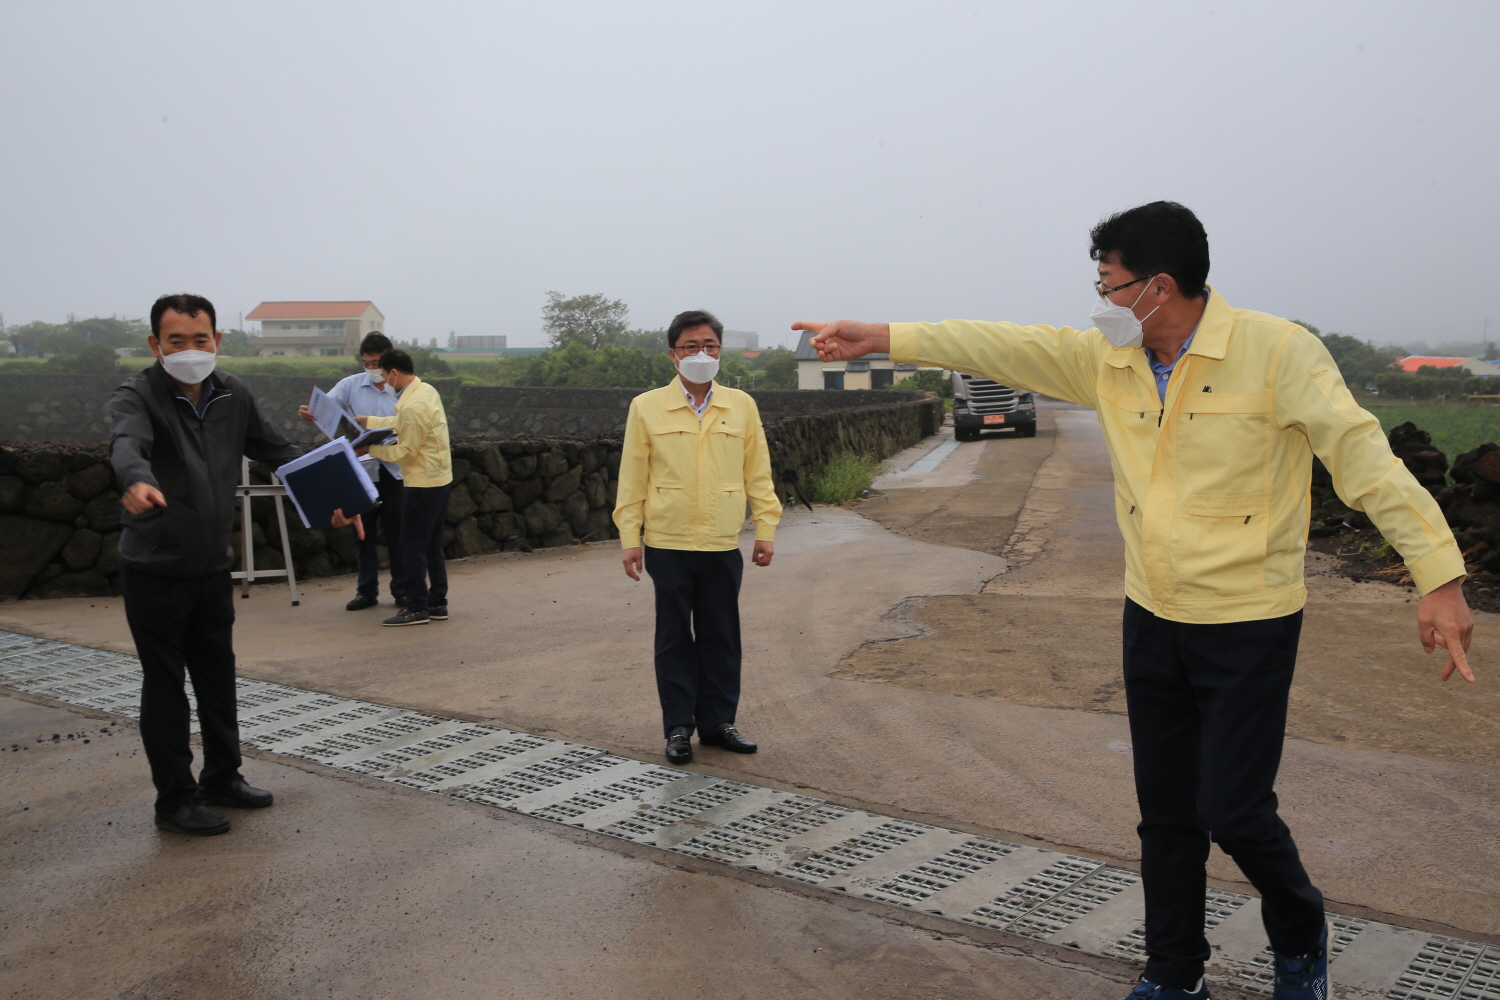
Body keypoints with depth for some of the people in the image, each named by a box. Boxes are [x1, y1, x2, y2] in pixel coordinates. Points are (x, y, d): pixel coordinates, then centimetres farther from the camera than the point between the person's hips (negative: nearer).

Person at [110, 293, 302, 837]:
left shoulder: (233, 396, 3)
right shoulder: (138, 395, -15)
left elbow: (278, 451, 11)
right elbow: (126, 443, -36)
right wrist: (138, 481, -59)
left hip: (213, 568, 6)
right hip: (153, 569, -5)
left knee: (218, 676, 17)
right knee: (165, 686, 3)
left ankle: (222, 776, 33)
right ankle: (175, 799, 16)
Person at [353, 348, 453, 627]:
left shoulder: (413, 405, -22)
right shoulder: (425, 390, 8)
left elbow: (406, 451, -19)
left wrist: (370, 449, -11)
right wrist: (369, 421, 23)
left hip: (422, 483, -10)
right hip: (439, 478, 10)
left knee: (413, 546, -1)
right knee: (432, 545, 15)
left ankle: (416, 608, 4)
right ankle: (437, 604, 21)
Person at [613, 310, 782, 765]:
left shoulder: (741, 405, 6)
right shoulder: (647, 408, 1)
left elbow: (758, 473, 9)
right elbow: (632, 478, 2)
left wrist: (766, 529, 4)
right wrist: (629, 538, -1)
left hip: (723, 544, 2)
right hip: (667, 544, -1)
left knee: (721, 637, 8)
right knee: (674, 638, 7)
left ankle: (717, 721, 21)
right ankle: (678, 727, 17)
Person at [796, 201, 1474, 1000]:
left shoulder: (1278, 352, -16)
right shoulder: (1108, 360, 1)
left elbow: (1363, 455, -20)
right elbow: (999, 346, 3)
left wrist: (1438, 576, -28)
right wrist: (879, 338, 1)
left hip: (1249, 626, -5)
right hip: (1152, 620, 6)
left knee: (1234, 812, -1)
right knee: (1166, 815, 14)